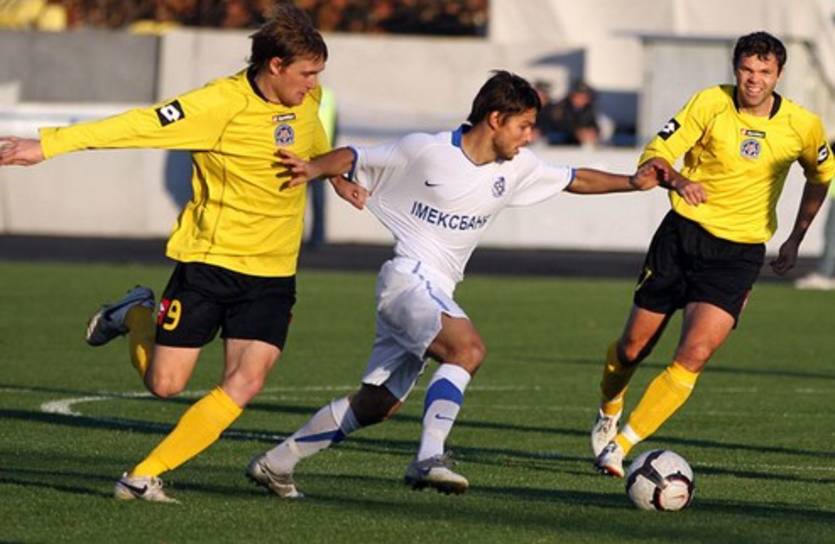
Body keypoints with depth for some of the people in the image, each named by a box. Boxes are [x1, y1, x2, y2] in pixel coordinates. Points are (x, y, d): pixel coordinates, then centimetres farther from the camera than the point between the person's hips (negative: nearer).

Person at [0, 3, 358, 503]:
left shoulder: (308, 100, 2)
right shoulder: (223, 103, -18)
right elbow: (139, 125, -21)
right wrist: (48, 145, -24)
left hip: (272, 273, 4)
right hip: (208, 259, -4)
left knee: (246, 383, -13)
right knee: (164, 384, 0)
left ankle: (146, 475, -4)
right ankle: (135, 315, 33)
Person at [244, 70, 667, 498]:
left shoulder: (516, 167, 10)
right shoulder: (424, 151, -8)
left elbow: (574, 180, 22)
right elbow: (353, 159, -1)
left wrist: (632, 182, 12)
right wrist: (312, 169, -18)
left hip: (436, 294, 8)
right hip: (407, 278, -8)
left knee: (377, 405, 8)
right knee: (468, 348, -32)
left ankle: (275, 463, 18)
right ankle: (429, 458, -36)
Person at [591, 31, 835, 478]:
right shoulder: (710, 103, -9)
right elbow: (656, 153, -12)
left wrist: (796, 238, 14)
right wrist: (676, 179, -34)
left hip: (739, 252, 0)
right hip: (683, 234, 0)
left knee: (694, 355, -19)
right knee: (632, 348, 6)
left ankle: (621, 446, -11)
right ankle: (609, 412, 40)